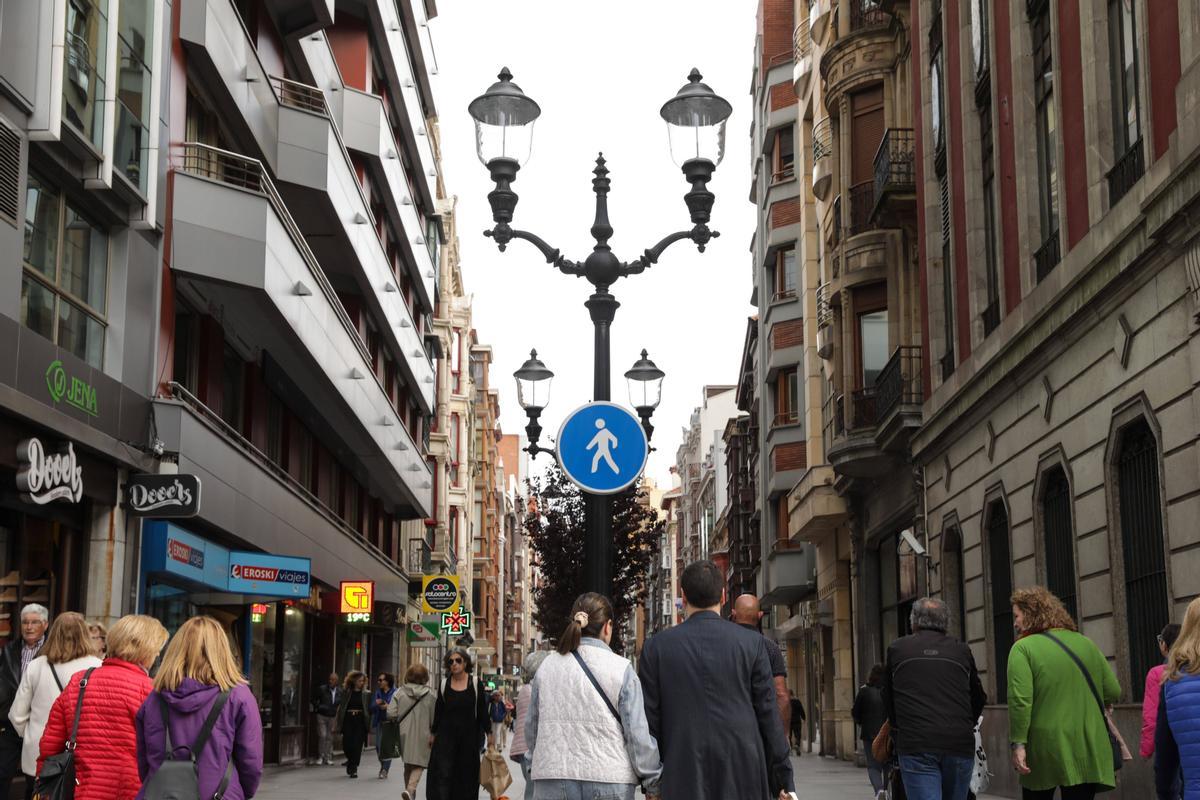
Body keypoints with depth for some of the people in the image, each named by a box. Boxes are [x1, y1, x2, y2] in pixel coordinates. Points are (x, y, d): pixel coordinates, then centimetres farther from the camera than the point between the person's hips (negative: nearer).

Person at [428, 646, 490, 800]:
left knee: (466, 775, 6)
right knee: (443, 774, -10)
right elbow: (438, 712, 10)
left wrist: (488, 733, 1)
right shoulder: (444, 685, 4)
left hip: (469, 736, 0)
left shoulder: (476, 685, 0)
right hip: (446, 735, 0)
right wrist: (434, 734, 10)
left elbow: (483, 712, 4)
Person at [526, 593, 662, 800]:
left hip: (551, 781, 3)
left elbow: (531, 727, 16)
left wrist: (535, 765, 32)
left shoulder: (547, 666, 7)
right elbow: (638, 734, -6)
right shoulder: (621, 669, -5)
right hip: (608, 781, -3)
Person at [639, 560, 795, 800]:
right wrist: (783, 780, 6)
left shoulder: (656, 647, 2)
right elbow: (768, 715, 1)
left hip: (683, 776, 0)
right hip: (743, 775, 0)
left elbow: (649, 718, 3)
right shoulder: (752, 643, 1)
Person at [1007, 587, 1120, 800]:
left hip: (1045, 749, -3)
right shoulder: (1085, 643, 9)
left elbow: (1020, 701, -16)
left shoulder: (1023, 648, -6)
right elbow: (1113, 692, 10)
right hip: (1086, 750, 3)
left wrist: (1018, 744, -13)